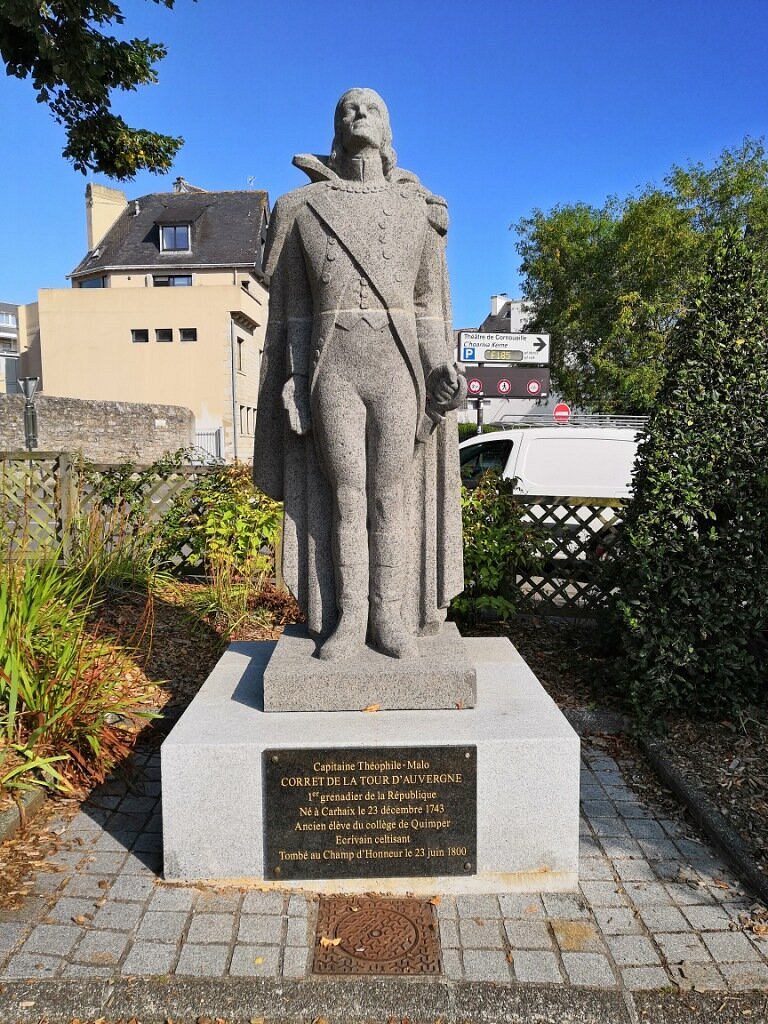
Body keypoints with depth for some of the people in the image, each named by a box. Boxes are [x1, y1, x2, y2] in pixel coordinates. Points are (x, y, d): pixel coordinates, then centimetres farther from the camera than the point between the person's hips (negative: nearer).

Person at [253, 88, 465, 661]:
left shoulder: (419, 209, 13)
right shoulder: (303, 208, 11)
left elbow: (429, 305, 11)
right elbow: (293, 307, 8)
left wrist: (443, 369, -3)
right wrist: (293, 380, -1)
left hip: (397, 370, 0)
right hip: (333, 371, 0)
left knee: (392, 497, 0)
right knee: (346, 496, -1)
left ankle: (390, 618, 8)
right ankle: (348, 619, 8)